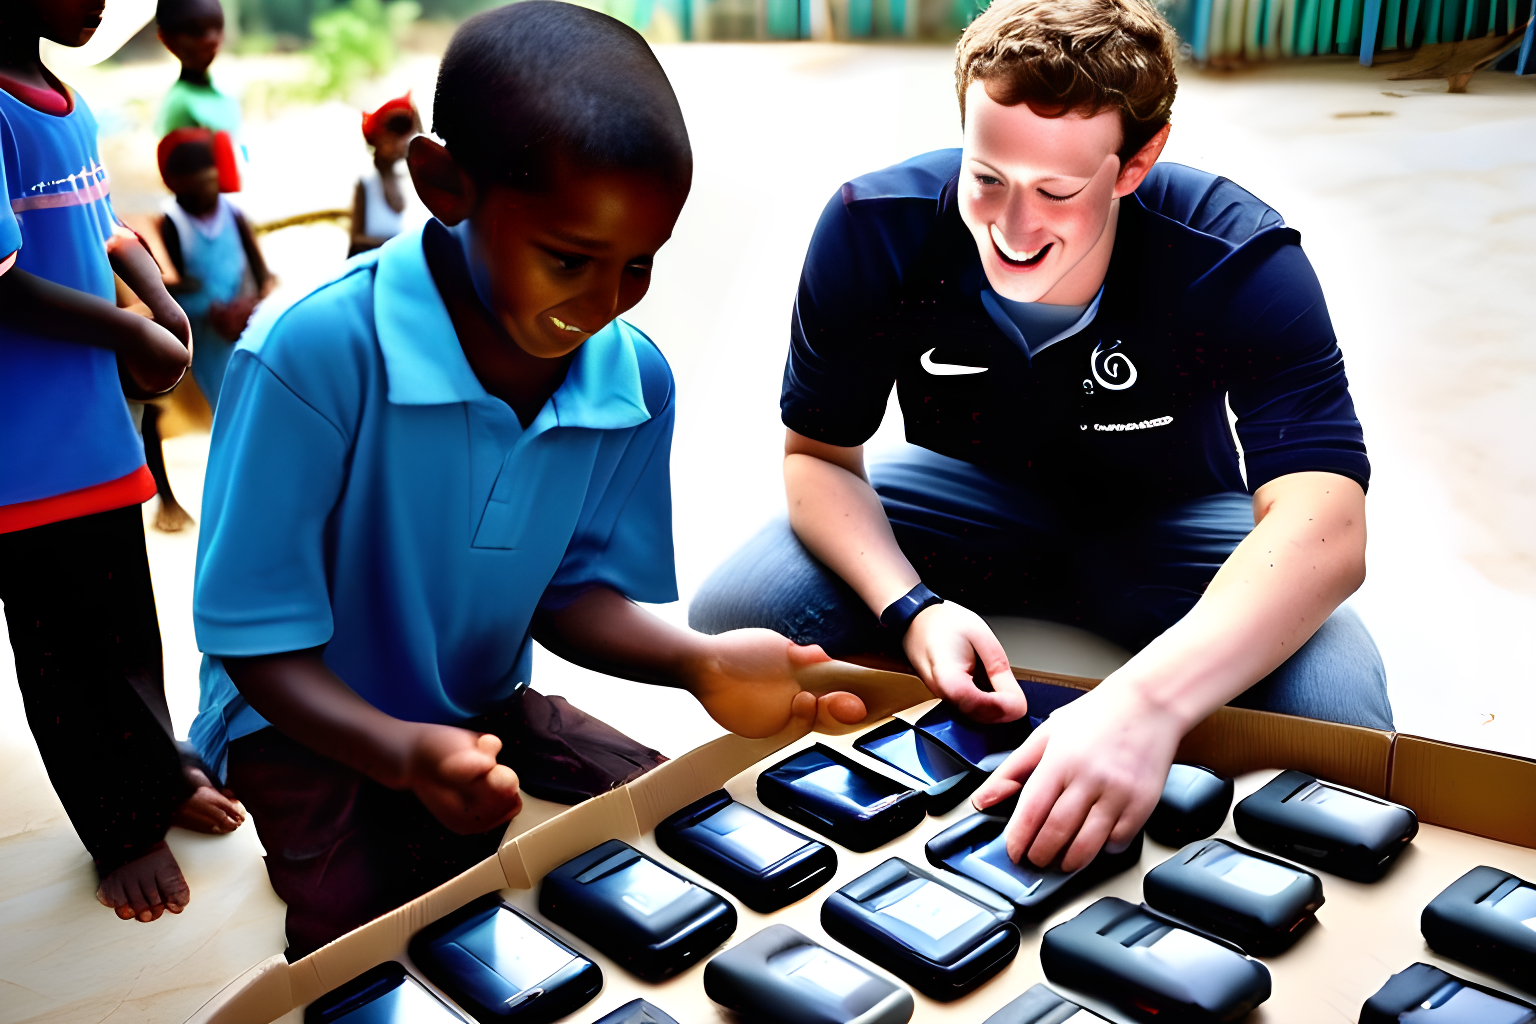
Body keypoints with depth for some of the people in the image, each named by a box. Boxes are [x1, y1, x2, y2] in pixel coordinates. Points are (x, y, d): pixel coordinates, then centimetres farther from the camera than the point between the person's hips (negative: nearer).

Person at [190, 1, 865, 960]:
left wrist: (700, 663, -25)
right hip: (315, 722, -5)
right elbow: (259, 642, -22)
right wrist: (406, 752, -40)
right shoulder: (311, 356, -28)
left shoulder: (634, 377, -13)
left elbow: (572, 591, -5)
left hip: (487, 704, 5)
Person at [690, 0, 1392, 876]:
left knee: (1335, 714, -30)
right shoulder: (873, 231, -23)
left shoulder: (1240, 262, -28)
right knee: (734, 619, -23)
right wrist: (908, 608, -34)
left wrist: (1147, 700, -59)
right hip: (966, 494, 1)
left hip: (1166, 517, -1)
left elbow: (1326, 525, -40)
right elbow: (818, 455, -13)